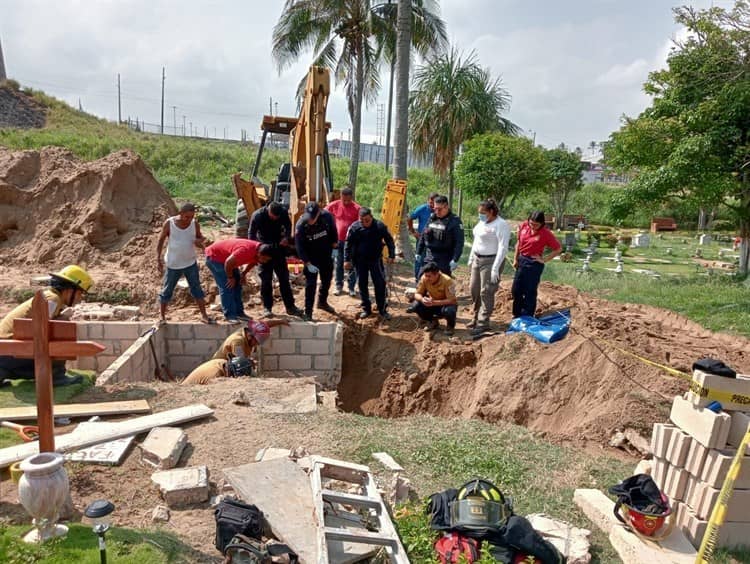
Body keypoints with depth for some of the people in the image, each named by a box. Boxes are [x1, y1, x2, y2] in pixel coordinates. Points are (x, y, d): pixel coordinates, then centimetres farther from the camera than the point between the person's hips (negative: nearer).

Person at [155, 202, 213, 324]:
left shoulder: (195, 224, -7)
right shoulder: (169, 224, -13)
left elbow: (200, 238, 7)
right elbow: (161, 241, -2)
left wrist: (200, 242, -18)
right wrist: (158, 259, -5)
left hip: (190, 263, 2)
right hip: (173, 264, -2)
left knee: (197, 290, 6)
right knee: (167, 291, 7)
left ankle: (204, 315, 14)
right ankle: (162, 317, 21)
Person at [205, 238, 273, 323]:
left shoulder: (258, 251, -11)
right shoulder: (246, 250, -38)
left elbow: (252, 262, 11)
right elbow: (228, 263, -32)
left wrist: (243, 274, 1)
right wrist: (230, 277, -17)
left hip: (226, 257, 9)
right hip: (213, 256, -9)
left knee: (237, 285, 7)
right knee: (227, 287, -13)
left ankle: (239, 312, 13)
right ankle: (229, 315, -7)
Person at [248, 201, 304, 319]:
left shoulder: (284, 213, -12)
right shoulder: (257, 216, -19)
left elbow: (288, 225, 7)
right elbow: (251, 234, -11)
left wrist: (287, 237, -11)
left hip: (278, 249, 3)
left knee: (284, 278, 6)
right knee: (266, 279, -1)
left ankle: (290, 306, 13)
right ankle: (267, 307, 10)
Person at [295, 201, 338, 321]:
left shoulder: (327, 217, -23)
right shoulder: (301, 225, -27)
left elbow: (333, 229, 0)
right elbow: (300, 247, -22)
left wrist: (334, 242, 9)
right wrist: (308, 264, -25)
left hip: (326, 255, 4)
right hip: (311, 258, -4)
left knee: (327, 280, 20)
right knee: (310, 284, -7)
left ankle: (322, 302, 43)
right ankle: (308, 312, 2)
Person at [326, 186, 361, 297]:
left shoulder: (357, 208, -8)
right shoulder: (334, 205, -1)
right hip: (337, 240, 2)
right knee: (338, 264, 11)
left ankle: (351, 288, 14)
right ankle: (339, 286, 22)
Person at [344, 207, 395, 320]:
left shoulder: (380, 226, -12)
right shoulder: (354, 227, -11)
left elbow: (389, 240, -1)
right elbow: (348, 244, -3)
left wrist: (391, 255, -4)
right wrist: (347, 259, -5)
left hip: (375, 259, -1)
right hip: (360, 261, 1)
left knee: (380, 284, -1)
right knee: (362, 285, 7)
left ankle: (382, 309, 10)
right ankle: (366, 309, 20)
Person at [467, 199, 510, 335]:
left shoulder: (501, 225, -16)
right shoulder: (482, 222, 9)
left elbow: (503, 248, -20)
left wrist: (495, 268, -23)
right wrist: (471, 258, 19)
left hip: (490, 261, -9)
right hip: (477, 259, 9)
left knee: (486, 293, -4)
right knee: (474, 290, 14)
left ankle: (483, 323, 5)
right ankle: (477, 317, 28)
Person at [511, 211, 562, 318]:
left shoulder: (546, 233, -16)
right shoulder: (524, 226, -4)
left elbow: (558, 249, -9)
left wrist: (544, 260, -11)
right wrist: (515, 259, 10)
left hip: (534, 263, -6)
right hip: (521, 260, 6)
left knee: (529, 292, 3)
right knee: (516, 290, 13)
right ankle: (517, 316, 30)